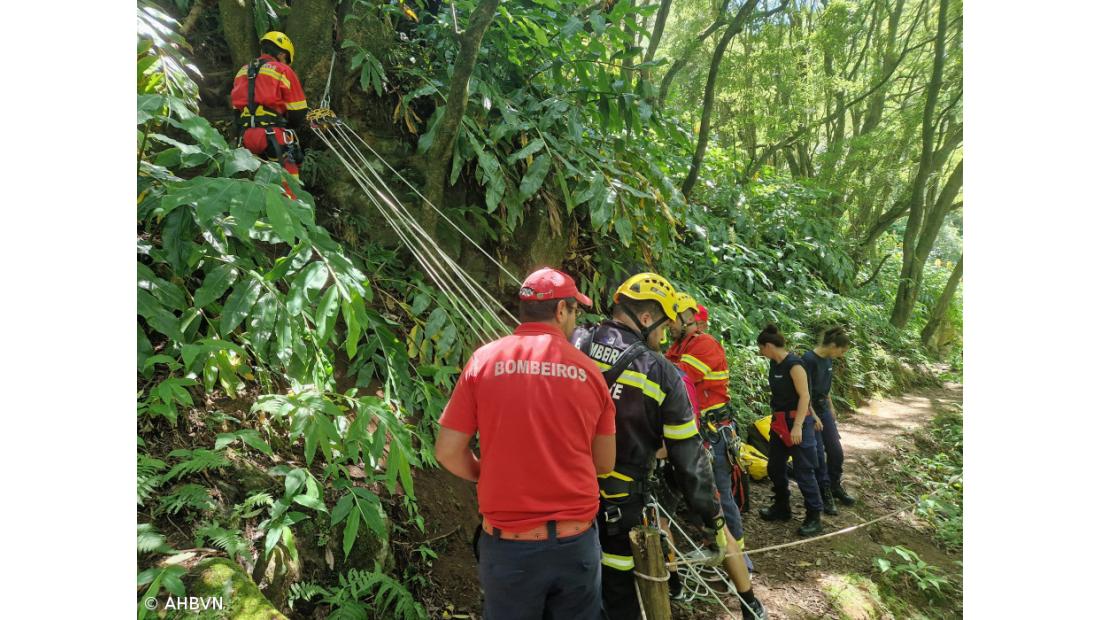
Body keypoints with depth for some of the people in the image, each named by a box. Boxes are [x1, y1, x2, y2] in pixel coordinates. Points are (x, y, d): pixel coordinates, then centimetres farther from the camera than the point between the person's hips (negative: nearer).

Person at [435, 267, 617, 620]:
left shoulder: (484, 360, -7)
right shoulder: (588, 370, -4)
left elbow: (448, 452, -4)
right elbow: (604, 464, 4)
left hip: (509, 544, 0)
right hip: (576, 542, 1)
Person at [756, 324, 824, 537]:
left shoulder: (793, 364, -18)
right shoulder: (774, 363, 6)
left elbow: (804, 396, -20)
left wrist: (797, 426, -25)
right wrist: (775, 418, 17)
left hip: (797, 422, -9)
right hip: (779, 422, 9)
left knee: (803, 471, -2)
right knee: (774, 467, 16)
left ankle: (814, 517, 11)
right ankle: (781, 508, 32)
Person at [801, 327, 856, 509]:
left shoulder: (828, 359, 3)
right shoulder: (809, 359, -22)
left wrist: (831, 408, 19)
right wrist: (813, 416, -19)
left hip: (824, 409, 8)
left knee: (836, 451, 13)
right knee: (818, 455, 0)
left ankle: (835, 486, 33)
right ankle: (825, 493, 14)